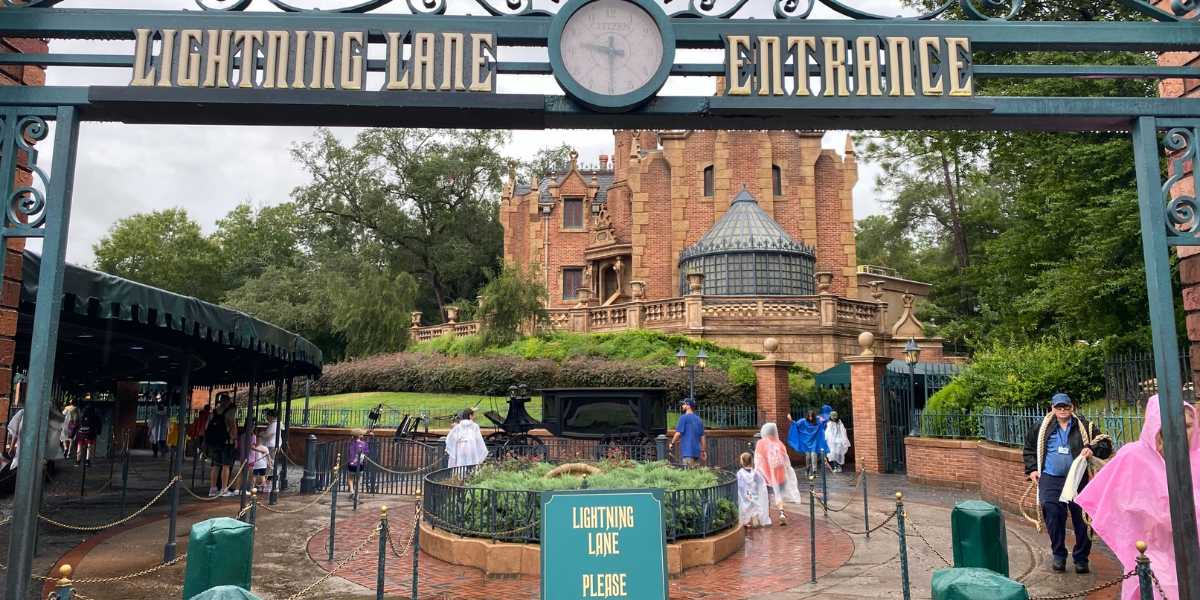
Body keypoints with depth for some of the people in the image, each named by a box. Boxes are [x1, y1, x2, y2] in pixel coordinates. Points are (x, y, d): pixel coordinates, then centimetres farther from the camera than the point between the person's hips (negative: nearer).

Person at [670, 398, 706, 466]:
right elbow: (702, 436, 14)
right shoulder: (698, 419, 13)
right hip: (697, 451, 7)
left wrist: (672, 443, 4)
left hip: (687, 451, -7)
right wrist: (704, 451, 18)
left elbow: (678, 433, -11)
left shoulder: (684, 417, -8)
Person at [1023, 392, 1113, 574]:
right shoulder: (1043, 428, 9)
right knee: (1053, 518, -1)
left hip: (1078, 479, -1)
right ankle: (1058, 556, 16)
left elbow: (1106, 445, 4)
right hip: (1050, 480, 1)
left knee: (1081, 519, 3)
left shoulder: (1084, 427, 5)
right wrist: (1031, 469, 12)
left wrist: (1092, 450, -16)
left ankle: (1081, 559, 18)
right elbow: (1029, 447, 21)